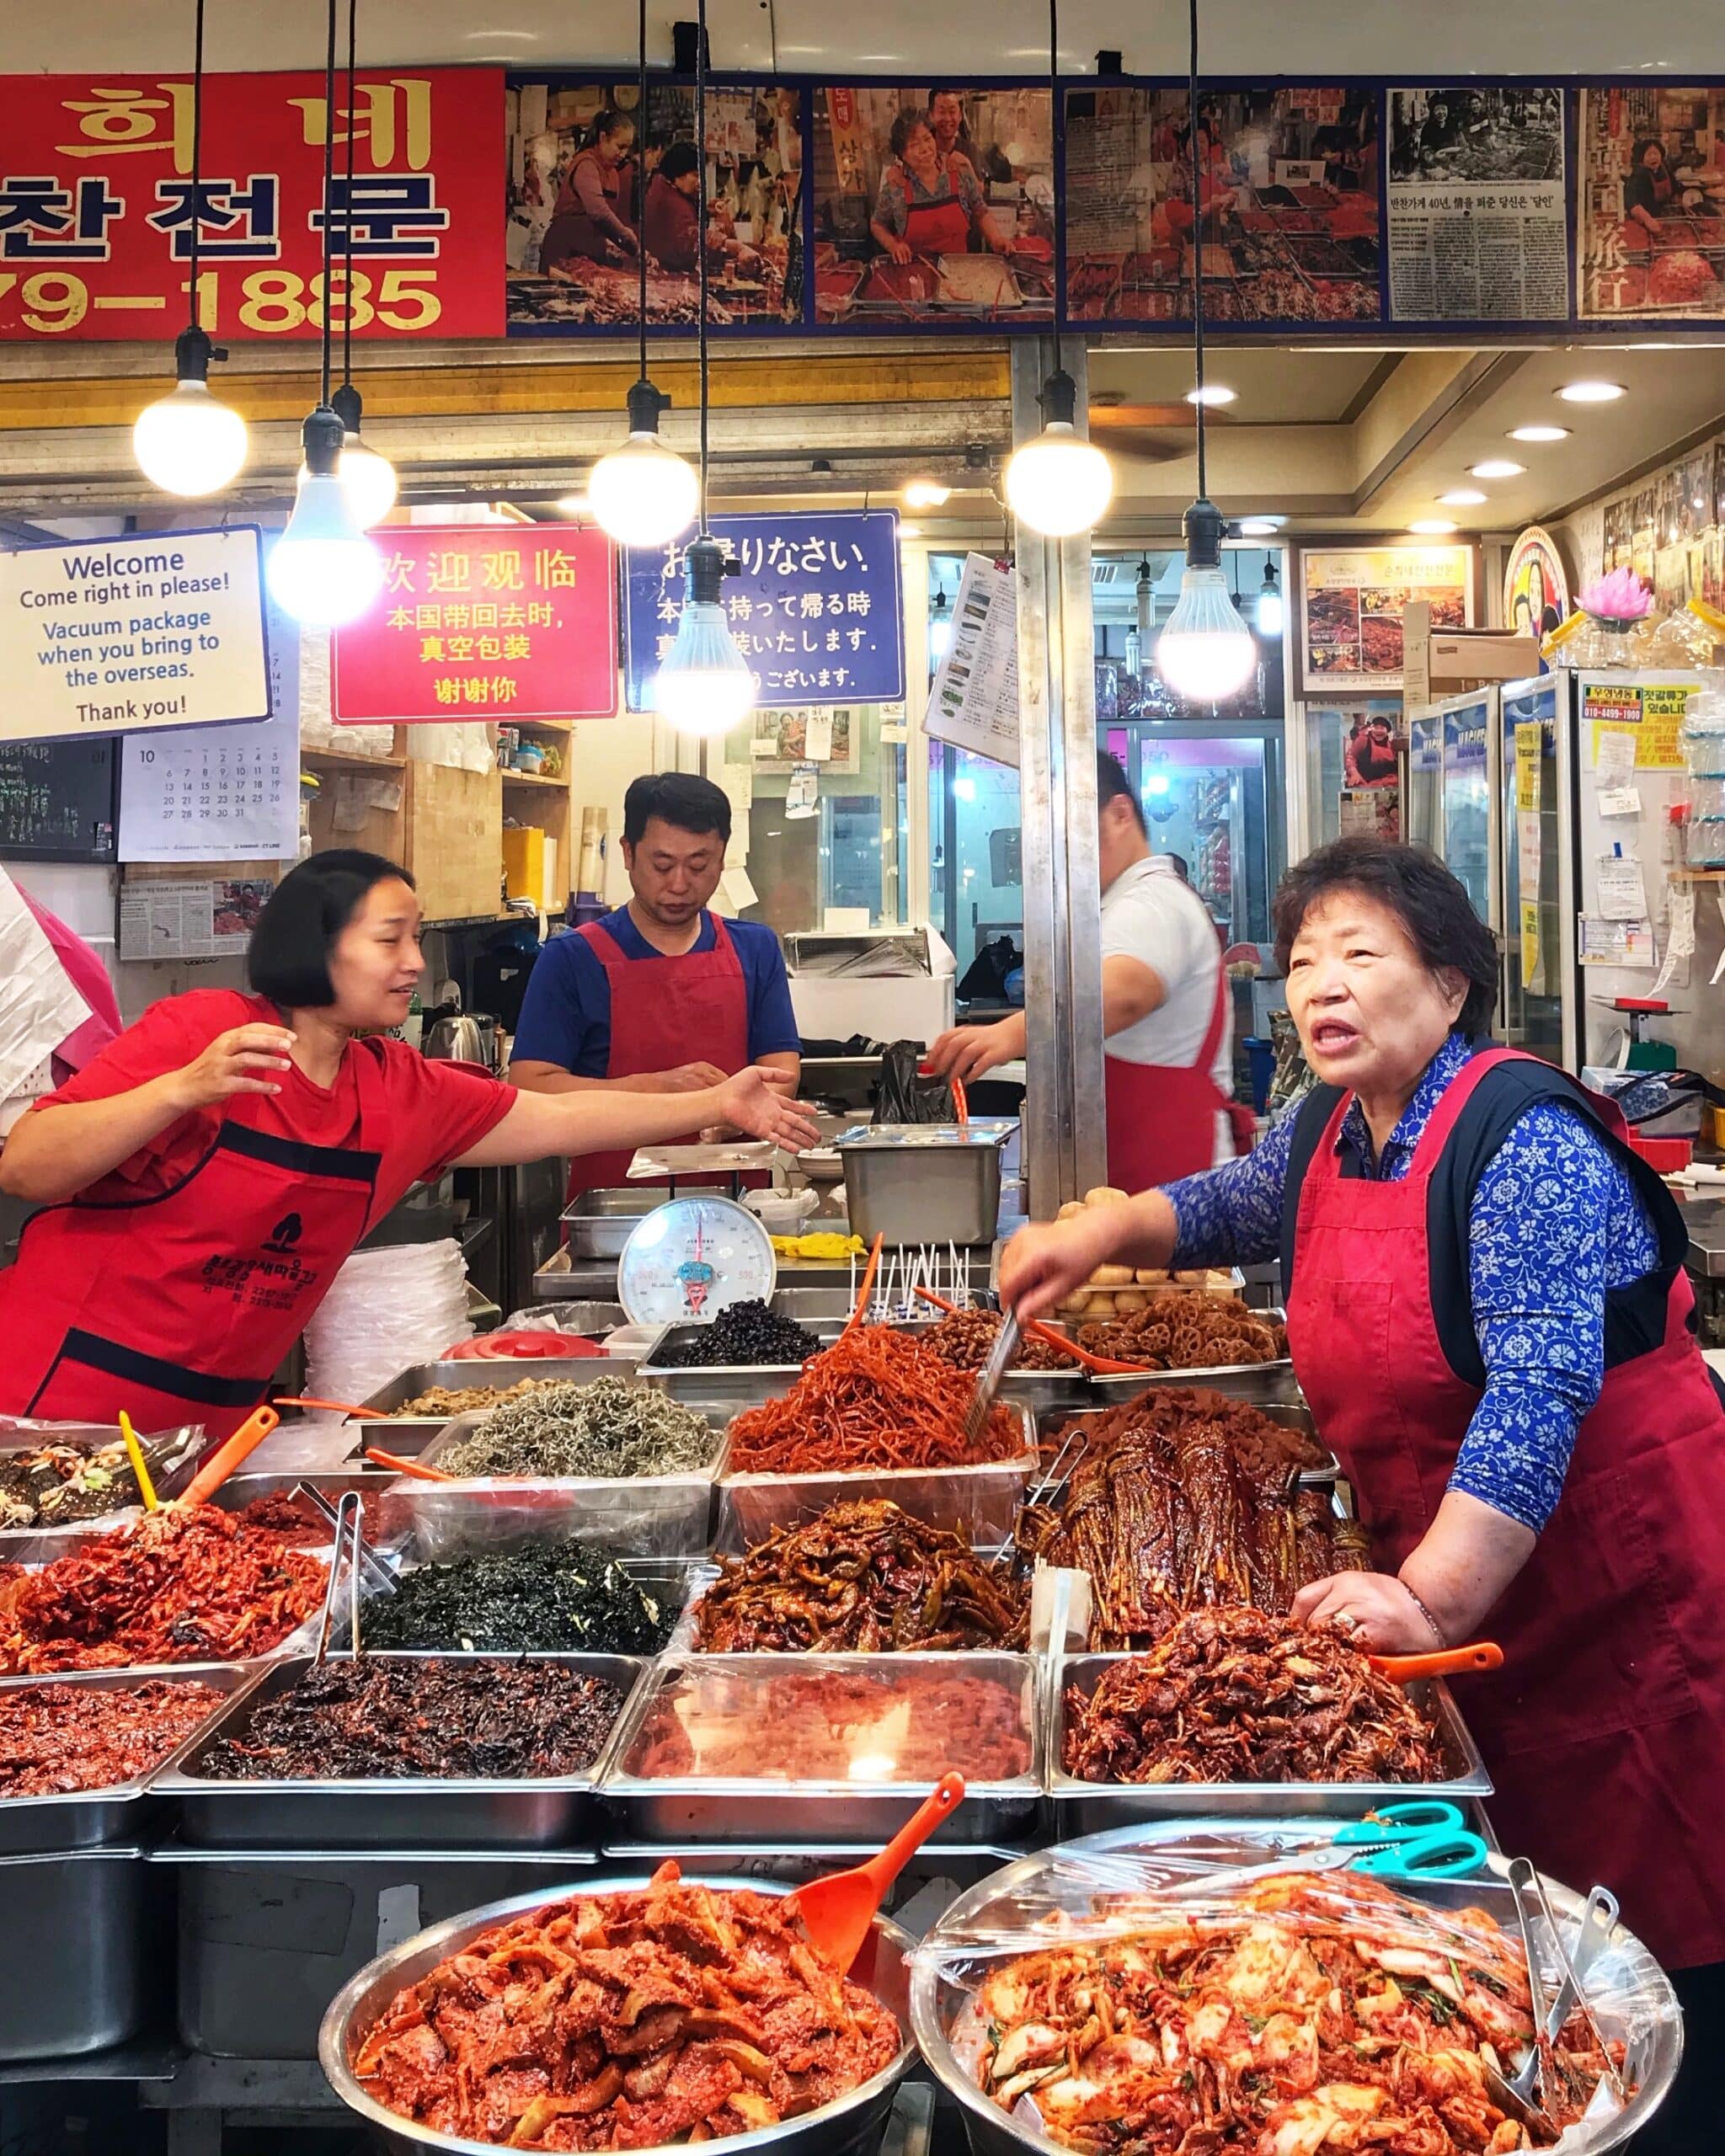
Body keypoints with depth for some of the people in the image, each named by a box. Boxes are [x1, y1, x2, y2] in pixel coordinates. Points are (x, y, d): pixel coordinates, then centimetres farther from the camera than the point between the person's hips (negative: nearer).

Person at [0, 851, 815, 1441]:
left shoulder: (403, 1089, 5)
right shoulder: (200, 1030, -15)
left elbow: (555, 1120, 13)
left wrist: (717, 1105, 11)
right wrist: (183, 1091, -34)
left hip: (212, 1421, 6)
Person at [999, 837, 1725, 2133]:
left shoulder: (1523, 1139, -20)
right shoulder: (1329, 1133, 6)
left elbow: (1540, 1389, -29)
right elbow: (1232, 1204, 29)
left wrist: (1435, 1596, -34)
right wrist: (1103, 1234, 12)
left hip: (1613, 1580, -8)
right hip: (1439, 1578, 8)